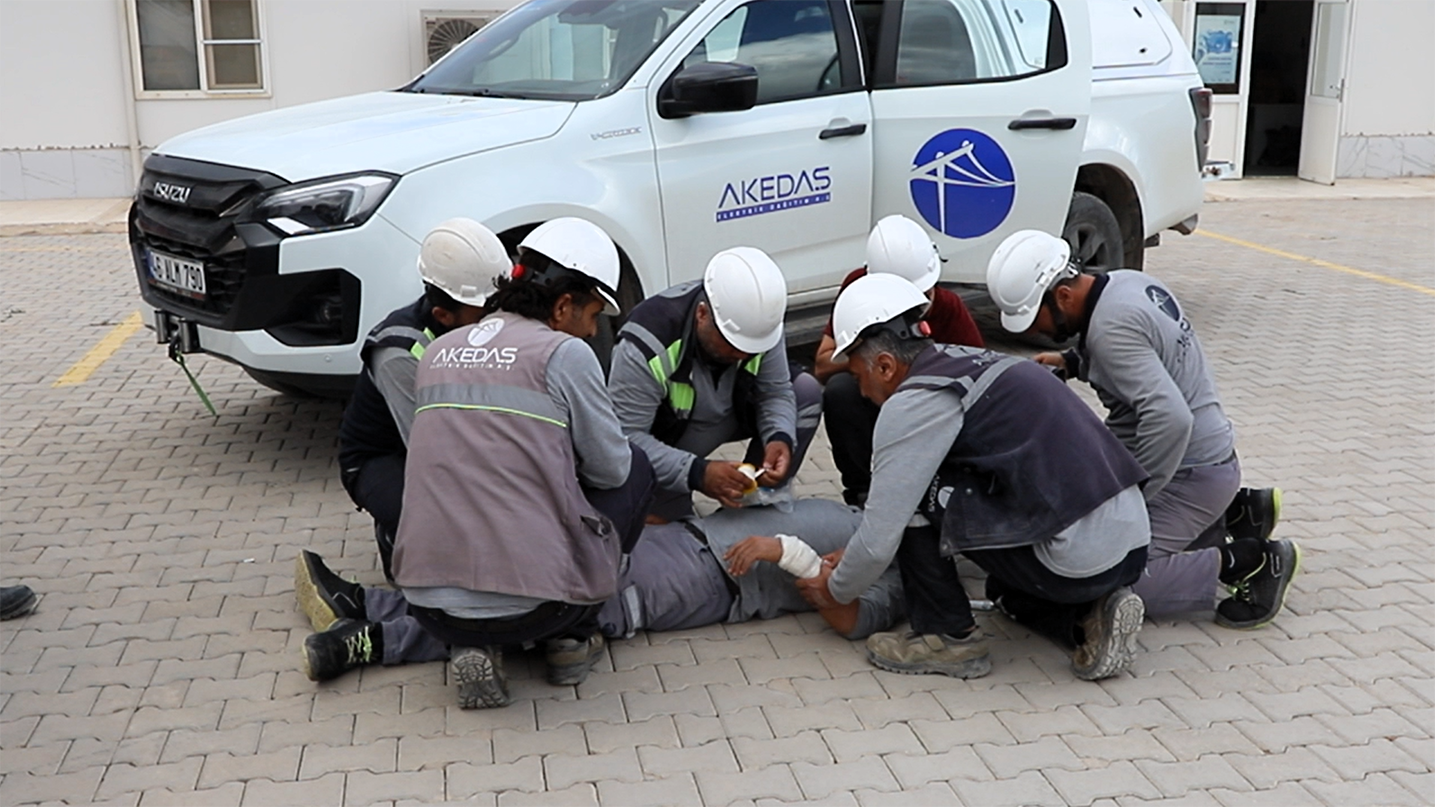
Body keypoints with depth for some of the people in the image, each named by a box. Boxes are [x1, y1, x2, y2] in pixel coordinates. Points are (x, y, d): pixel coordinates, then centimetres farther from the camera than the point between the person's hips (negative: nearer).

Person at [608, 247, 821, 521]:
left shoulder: (760, 321, -21)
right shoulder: (646, 345, -36)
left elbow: (776, 392, -9)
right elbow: (625, 438, -35)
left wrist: (780, 439, -31)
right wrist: (697, 474, -47)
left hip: (729, 416, 5)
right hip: (661, 441, -5)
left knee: (807, 391, -14)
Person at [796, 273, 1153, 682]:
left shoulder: (913, 402, -10)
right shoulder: (978, 360, 18)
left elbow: (879, 543, -7)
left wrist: (835, 590, 12)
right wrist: (850, 555, 36)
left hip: (1078, 562, -9)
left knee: (916, 495, -2)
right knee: (1008, 584, 36)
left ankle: (949, 639, 7)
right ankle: (1091, 617, 11)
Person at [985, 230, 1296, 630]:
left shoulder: (1111, 327, -25)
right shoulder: (1128, 281, 4)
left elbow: (1170, 418, -35)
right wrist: (1072, 363, 8)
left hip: (1190, 473, -10)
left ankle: (1246, 562, -6)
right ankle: (1235, 510, 18)